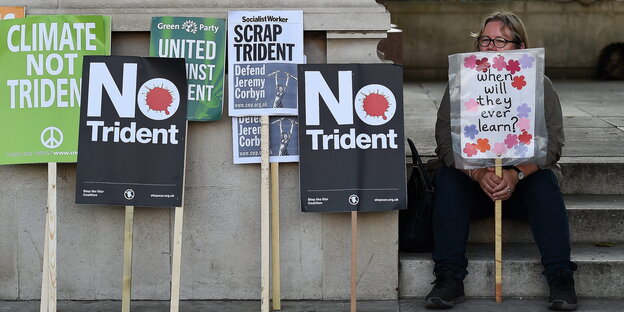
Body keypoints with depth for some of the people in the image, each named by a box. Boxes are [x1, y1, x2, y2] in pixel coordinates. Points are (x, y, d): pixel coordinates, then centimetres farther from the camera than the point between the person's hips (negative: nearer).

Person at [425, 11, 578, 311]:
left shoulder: (539, 85, 0)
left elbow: (551, 143, -10)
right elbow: (445, 141, -9)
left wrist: (516, 174, -28)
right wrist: (479, 173, -28)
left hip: (523, 179, 0)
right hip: (473, 180, 1)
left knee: (545, 181, -31)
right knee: (447, 177, -28)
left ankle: (560, 278, -30)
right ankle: (449, 278, -30)